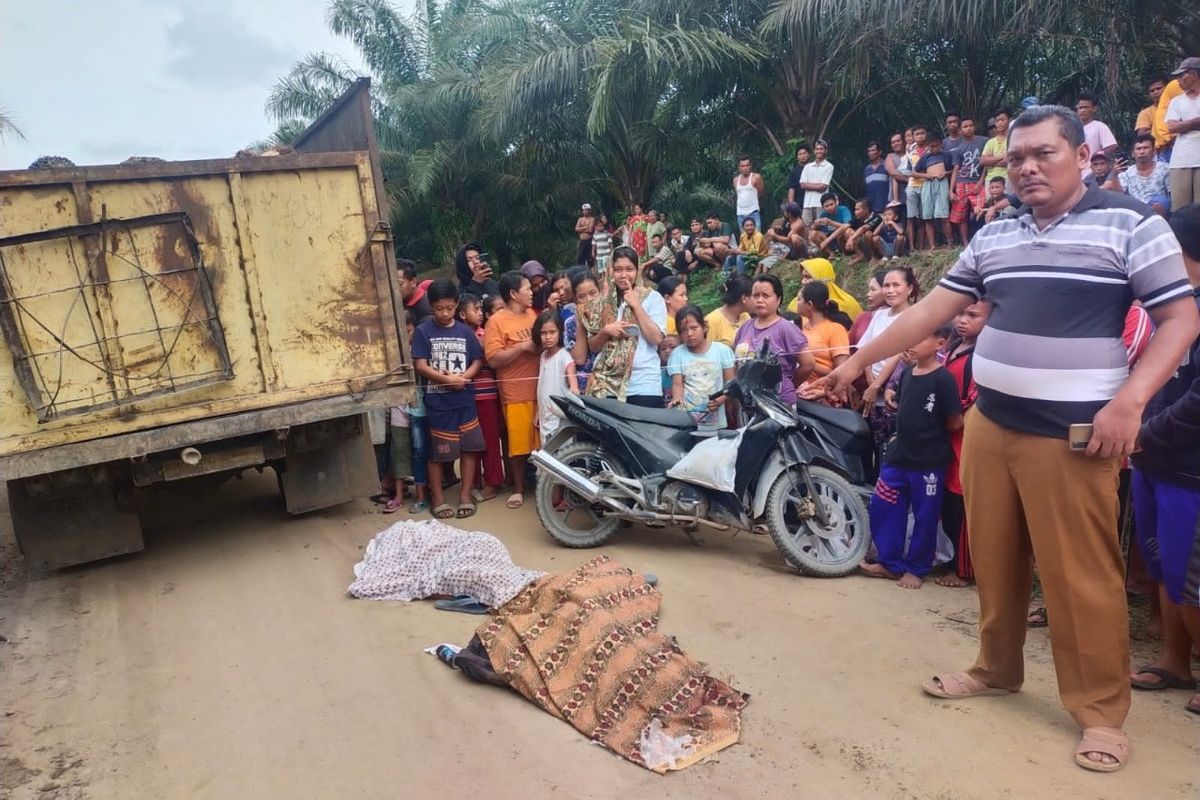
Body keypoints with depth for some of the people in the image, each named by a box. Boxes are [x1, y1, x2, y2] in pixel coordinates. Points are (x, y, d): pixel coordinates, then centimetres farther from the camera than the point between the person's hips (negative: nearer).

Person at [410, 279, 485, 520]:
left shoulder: (465, 331, 5)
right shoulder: (423, 331, -4)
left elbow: (478, 361, 6)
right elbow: (420, 365, -8)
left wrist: (463, 377, -13)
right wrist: (447, 378, -18)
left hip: (465, 400, 3)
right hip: (437, 401, -3)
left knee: (470, 447, 6)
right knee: (437, 452, 5)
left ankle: (466, 495, 20)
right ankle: (437, 498, 19)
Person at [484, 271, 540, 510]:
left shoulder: (533, 313, 10)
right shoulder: (496, 321, -8)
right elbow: (493, 360, -14)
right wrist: (523, 346, -18)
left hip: (542, 388, 5)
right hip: (516, 393, -5)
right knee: (518, 443, 4)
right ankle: (518, 488, 20)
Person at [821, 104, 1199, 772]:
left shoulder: (1131, 224, -3)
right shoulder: (993, 236, 11)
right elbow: (934, 309, 12)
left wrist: (1130, 400, -18)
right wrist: (859, 360, 9)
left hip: (1072, 434, -5)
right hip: (989, 424, 5)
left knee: (1081, 575, 1)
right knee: (994, 560, 14)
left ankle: (1102, 710, 18)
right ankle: (997, 668, 32)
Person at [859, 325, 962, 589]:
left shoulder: (943, 379, -15)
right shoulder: (906, 374, 6)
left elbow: (955, 423, -13)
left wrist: (931, 433, 0)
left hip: (929, 461, -6)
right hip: (898, 455, 7)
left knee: (924, 517, 7)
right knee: (882, 507, 6)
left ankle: (916, 568, 22)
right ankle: (890, 563, 19)